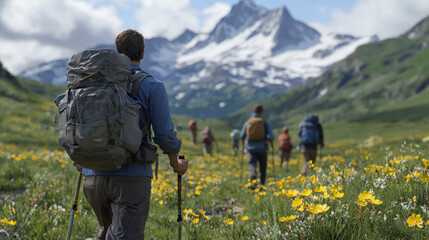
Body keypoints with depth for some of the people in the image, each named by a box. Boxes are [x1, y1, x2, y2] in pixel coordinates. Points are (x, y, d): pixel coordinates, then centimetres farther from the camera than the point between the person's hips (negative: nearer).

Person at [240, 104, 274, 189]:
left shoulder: (247, 122, 3)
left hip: (251, 148, 1)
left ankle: (253, 181, -27)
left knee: (252, 166, -3)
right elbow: (270, 136, -9)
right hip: (262, 148, 0)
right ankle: (262, 185, 15)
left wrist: (242, 145, 18)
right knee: (262, 168, 12)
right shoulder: (265, 123, -3)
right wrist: (271, 144, 10)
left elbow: (242, 136, 3)